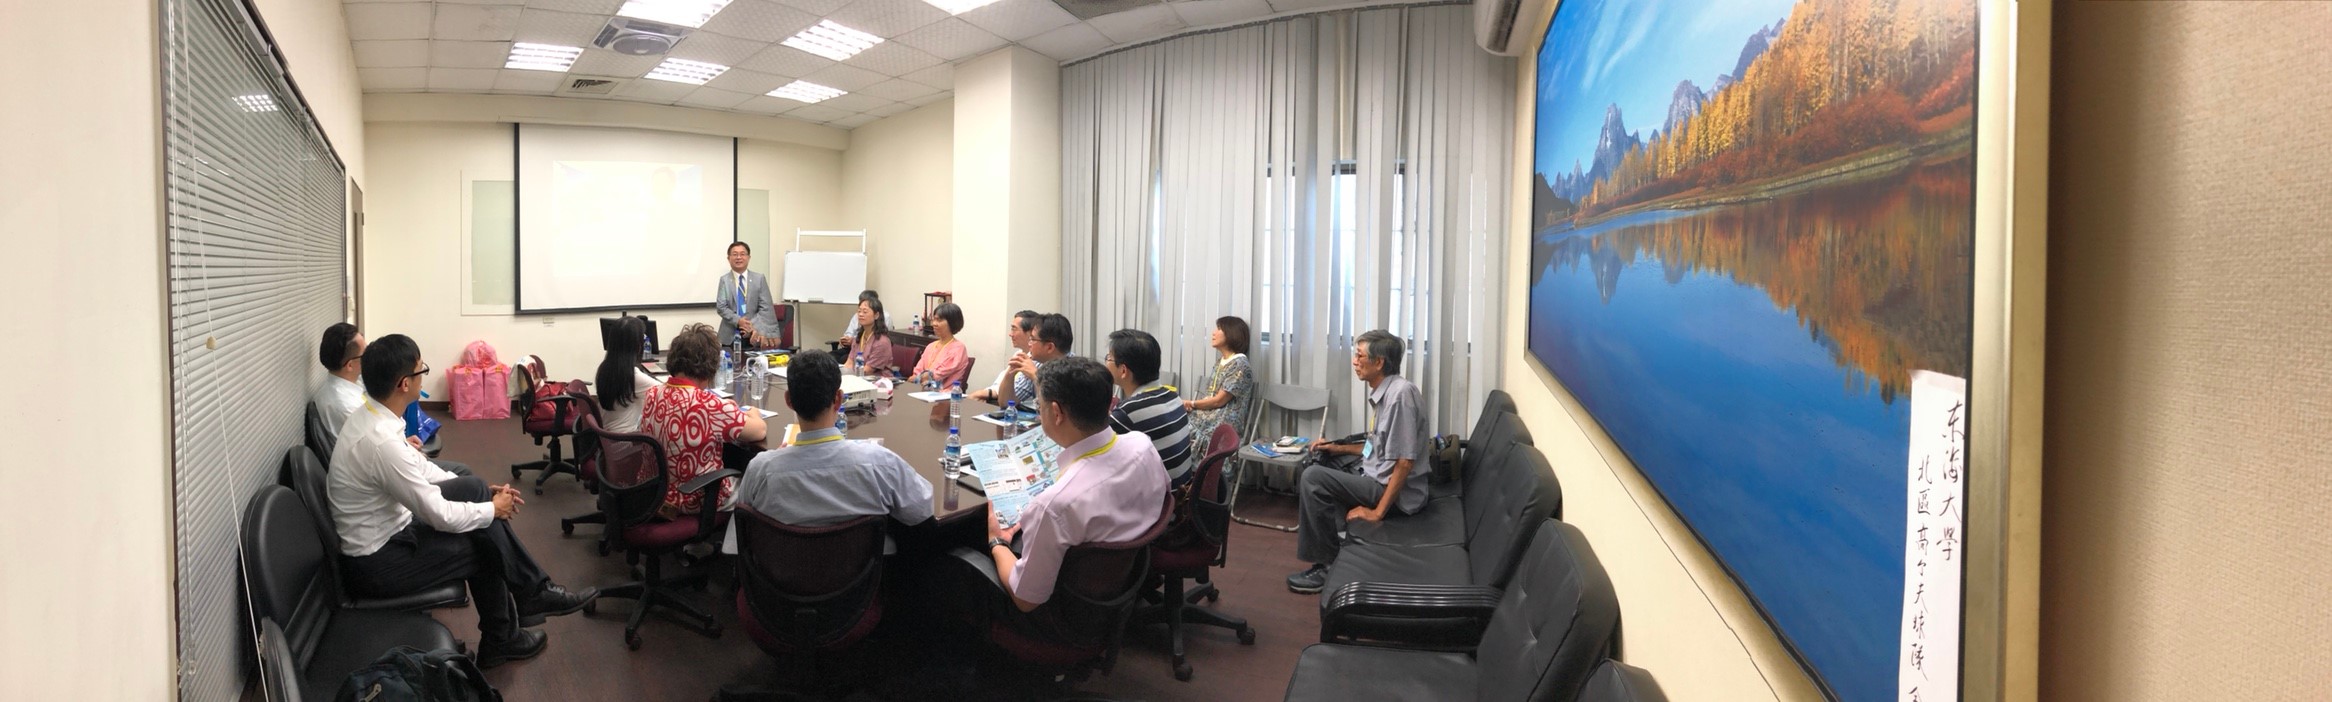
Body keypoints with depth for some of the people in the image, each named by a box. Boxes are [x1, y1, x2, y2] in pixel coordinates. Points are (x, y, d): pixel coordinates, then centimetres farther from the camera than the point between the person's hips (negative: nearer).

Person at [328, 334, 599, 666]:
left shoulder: (369, 415, -2)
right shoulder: (382, 442, -32)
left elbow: (419, 467, 13)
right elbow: (440, 515, -25)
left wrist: (482, 491, 8)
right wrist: (493, 509, -7)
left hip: (384, 530, 9)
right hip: (376, 563, -9)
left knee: (474, 487, 3)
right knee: (483, 546, -1)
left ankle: (534, 593, 9)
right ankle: (499, 641, 22)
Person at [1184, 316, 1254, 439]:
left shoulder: (1240, 366, -11)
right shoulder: (1220, 361, 17)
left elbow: (1218, 400, -13)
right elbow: (1211, 395, 13)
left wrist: (1191, 404, -1)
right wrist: (1189, 405, -6)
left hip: (1225, 425, -8)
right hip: (1210, 416, 8)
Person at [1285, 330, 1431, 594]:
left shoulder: (1401, 393, -21)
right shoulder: (1383, 393, 9)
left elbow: (1404, 461, -24)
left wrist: (1378, 511, -23)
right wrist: (1339, 448, 14)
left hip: (1396, 494, -10)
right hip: (1379, 481, 10)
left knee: (1313, 479, -18)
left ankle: (1325, 564, -8)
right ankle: (1338, 543, 13)